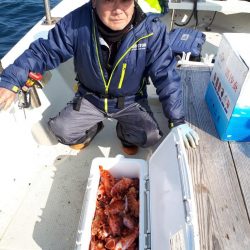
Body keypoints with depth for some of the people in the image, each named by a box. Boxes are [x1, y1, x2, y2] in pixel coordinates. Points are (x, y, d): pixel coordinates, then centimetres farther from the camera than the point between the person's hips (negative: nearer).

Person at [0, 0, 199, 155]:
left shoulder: (152, 29, -24)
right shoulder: (77, 23, -22)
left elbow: (165, 75, -17)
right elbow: (44, 51, -12)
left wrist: (177, 121, -16)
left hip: (131, 101, 0)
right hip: (90, 98, 1)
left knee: (151, 137, -19)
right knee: (62, 131, -12)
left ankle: (125, 133, 18)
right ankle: (91, 129, 23)